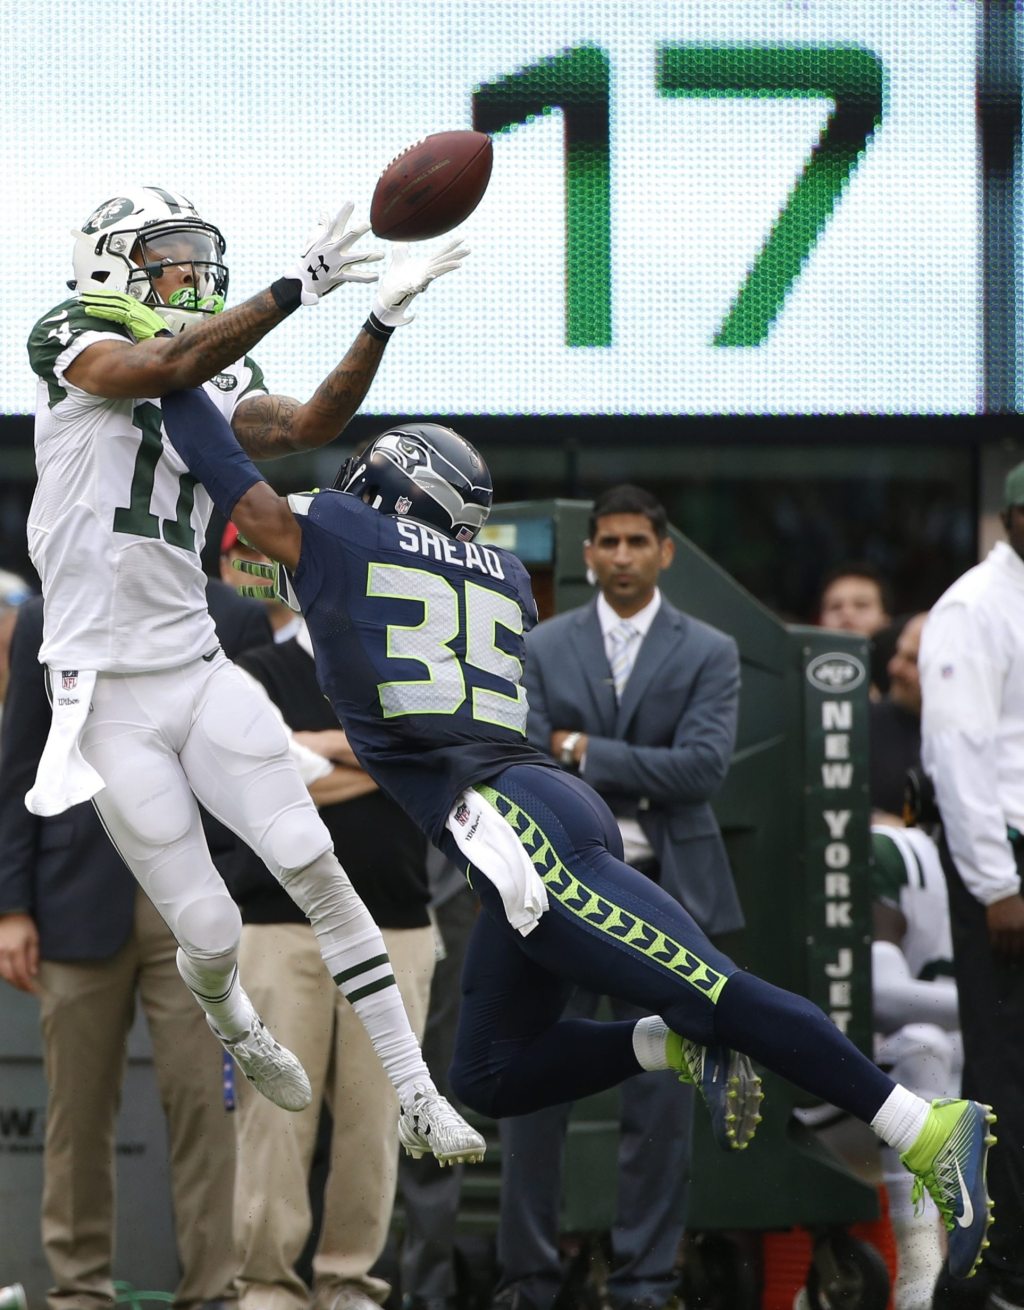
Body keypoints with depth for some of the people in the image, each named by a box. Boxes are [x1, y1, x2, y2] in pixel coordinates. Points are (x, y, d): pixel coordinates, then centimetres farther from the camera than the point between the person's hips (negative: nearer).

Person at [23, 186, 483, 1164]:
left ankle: (415, 1098, -7)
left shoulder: (216, 392, 12)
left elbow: (309, 426, -6)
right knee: (210, 931, -3)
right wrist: (303, 285, -31)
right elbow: (171, 366, -24)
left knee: (315, 868, -10)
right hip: (108, 698, -5)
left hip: (197, 673, 5)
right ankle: (226, 1011, 35)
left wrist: (383, 318, -16)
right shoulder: (75, 349, -5)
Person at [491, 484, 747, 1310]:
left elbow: (705, 767, -11)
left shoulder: (709, 655, 3)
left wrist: (584, 753, -11)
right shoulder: (543, 651, 7)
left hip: (666, 895, -1)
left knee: (661, 1099, 1)